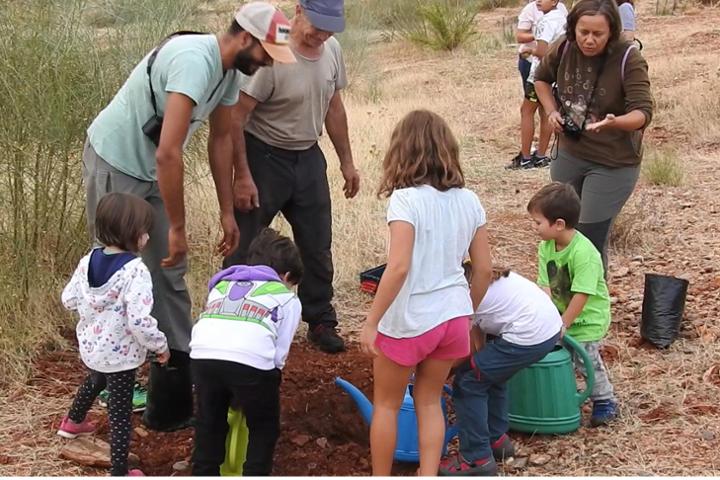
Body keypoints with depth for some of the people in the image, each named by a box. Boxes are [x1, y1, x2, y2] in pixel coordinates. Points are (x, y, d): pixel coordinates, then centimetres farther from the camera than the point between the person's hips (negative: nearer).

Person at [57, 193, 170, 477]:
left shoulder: (88, 261, -5)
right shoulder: (135, 270, -28)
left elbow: (69, 300, 4)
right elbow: (140, 320, -31)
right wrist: (160, 346, -15)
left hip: (90, 344, 8)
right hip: (120, 353, -7)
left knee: (95, 381, 36)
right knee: (120, 410, 4)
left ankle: (73, 421, 61)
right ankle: (119, 472, 12)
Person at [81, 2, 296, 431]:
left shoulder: (231, 69, -2)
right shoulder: (195, 60, -32)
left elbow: (221, 140, 9)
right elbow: (168, 153, -37)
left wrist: (227, 213, 11)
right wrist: (177, 228, -29)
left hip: (152, 170, 9)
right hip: (115, 165, -9)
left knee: (170, 272, 12)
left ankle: (181, 376, 21)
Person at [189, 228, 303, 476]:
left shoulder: (222, 283, 38)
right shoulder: (287, 299, 26)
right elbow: (279, 354, 15)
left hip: (204, 354, 4)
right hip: (251, 360, -3)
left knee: (209, 425, 26)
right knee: (264, 430, 20)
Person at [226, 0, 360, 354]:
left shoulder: (332, 50, -2)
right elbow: (236, 117, -21)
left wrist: (346, 162, 15)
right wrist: (242, 176, -21)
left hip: (308, 158, 6)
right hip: (264, 158, -6)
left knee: (317, 246, 13)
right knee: (244, 247, 3)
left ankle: (321, 322, 28)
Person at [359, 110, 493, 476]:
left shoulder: (406, 199, -16)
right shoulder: (469, 200, 2)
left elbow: (398, 268, -24)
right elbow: (484, 270, 5)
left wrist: (370, 322, -17)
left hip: (409, 321, -5)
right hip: (452, 316, 5)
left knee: (386, 404, 14)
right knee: (429, 401, 20)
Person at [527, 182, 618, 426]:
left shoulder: (584, 252, -30)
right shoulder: (546, 248, -8)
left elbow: (582, 295, -28)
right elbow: (546, 286, -10)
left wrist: (563, 325, -22)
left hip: (589, 317, -6)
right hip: (562, 313, 6)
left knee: (586, 357, -4)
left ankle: (605, 401, 16)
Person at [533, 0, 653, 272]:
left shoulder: (628, 59, -21)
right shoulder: (564, 48, -8)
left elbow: (643, 112, -26)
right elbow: (541, 78, 14)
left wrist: (614, 122, -46)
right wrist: (552, 111, -2)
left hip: (613, 164, -5)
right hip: (568, 155, 5)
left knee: (590, 240, -7)